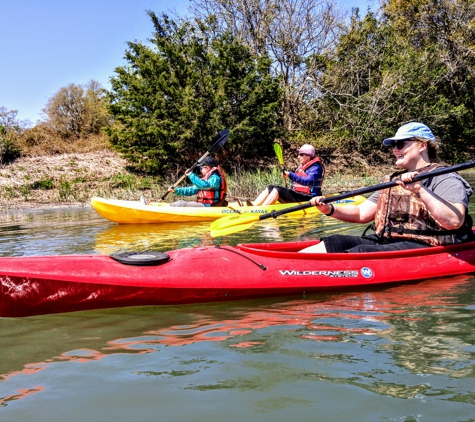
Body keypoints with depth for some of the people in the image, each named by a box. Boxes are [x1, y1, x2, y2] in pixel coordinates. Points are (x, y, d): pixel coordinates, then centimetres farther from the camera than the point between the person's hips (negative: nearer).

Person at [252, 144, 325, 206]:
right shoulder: (302, 167, 20)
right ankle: (253, 206, -19)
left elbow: (308, 181, -28)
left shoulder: (315, 168, -9)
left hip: (306, 198, -9)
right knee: (270, 188, -3)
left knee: (277, 190, -26)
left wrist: (290, 175, -30)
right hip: (297, 195, 10)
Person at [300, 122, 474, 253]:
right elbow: (362, 213, 17)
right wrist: (330, 210, 0)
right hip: (383, 242, 7)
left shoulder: (446, 179, -2)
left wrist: (420, 190, -29)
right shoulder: (393, 181, 22)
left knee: (361, 252, -30)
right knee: (336, 243, -14)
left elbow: (454, 221, -20)